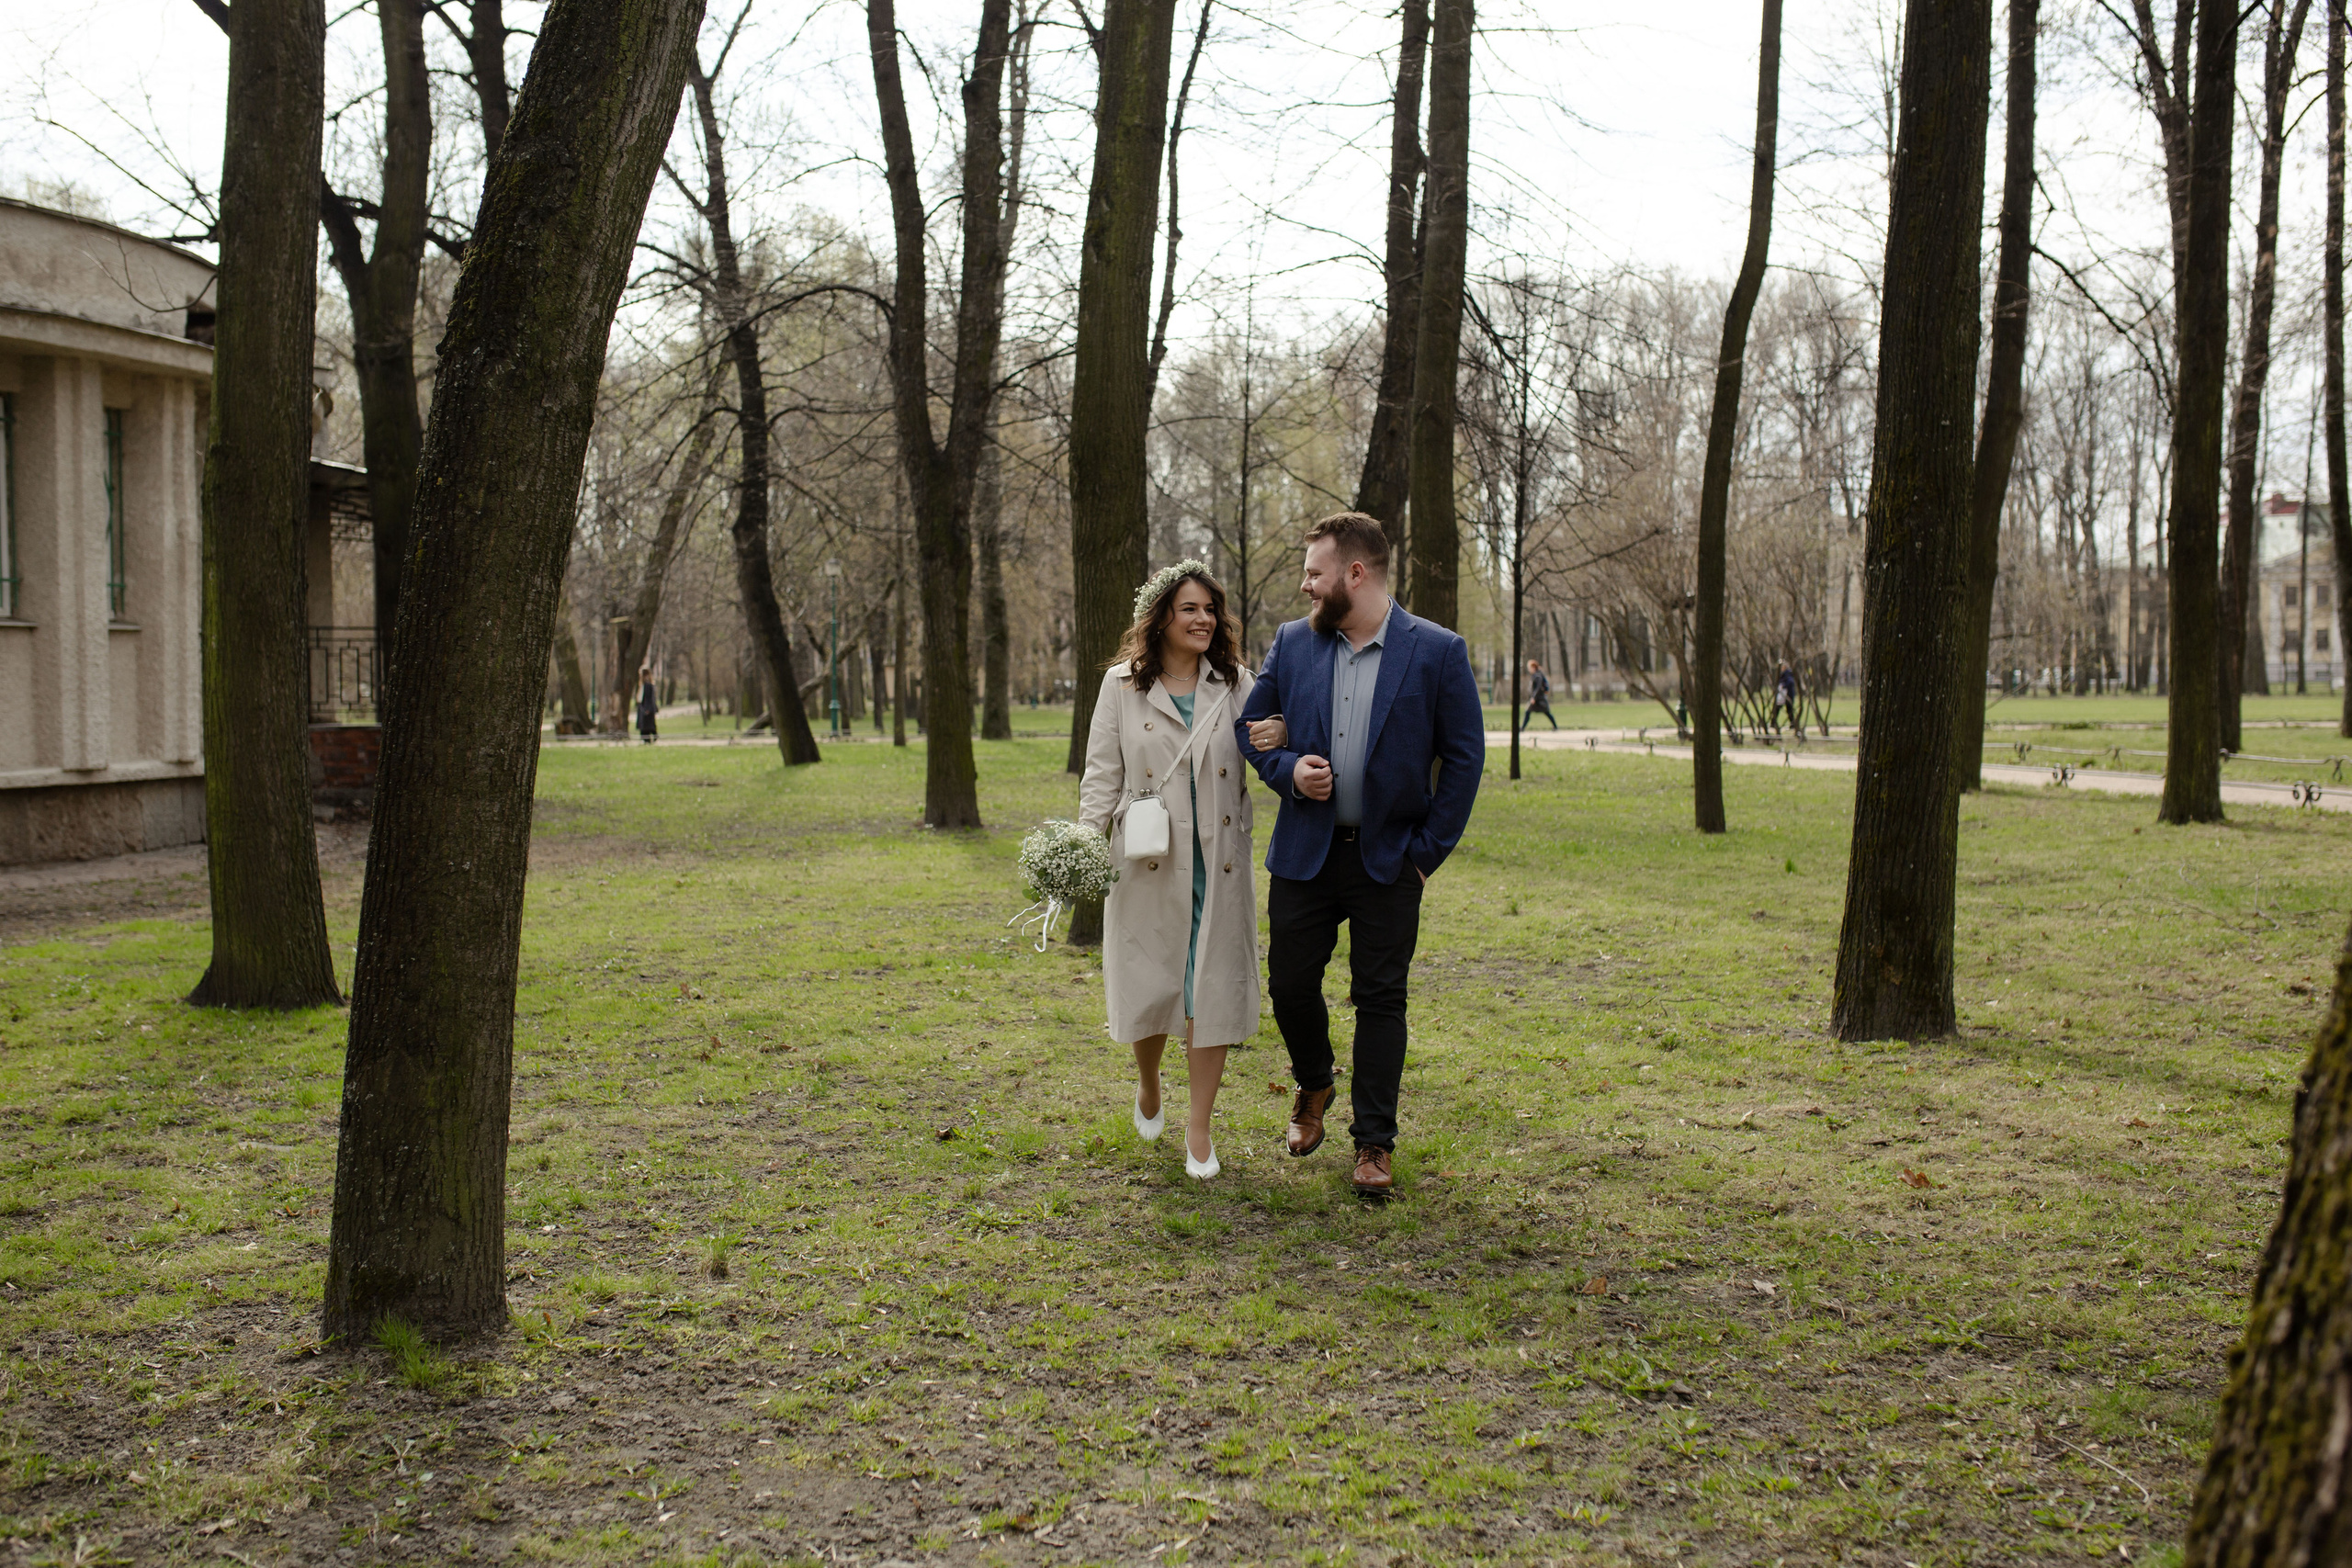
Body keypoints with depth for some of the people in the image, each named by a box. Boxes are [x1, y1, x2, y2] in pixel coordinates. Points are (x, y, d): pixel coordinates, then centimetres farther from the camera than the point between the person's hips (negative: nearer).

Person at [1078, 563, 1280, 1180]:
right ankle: (1147, 1086, 36)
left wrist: (1281, 733, -10)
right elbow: (1102, 773, 3)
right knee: (1149, 986, 4)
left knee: (1211, 990, 1)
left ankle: (1199, 1128, 13)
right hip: (1148, 862, -1)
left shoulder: (1235, 683, 7)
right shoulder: (1122, 685, 3)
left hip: (1218, 864, 1)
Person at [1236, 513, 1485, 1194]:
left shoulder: (1437, 651, -7)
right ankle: (1313, 1086, 36)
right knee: (1290, 984, 6)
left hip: (1389, 857, -3)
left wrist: (1428, 850, -6)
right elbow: (1251, 725, 12)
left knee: (1381, 998, 3)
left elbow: (1465, 755, -4)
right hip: (1305, 852, 3)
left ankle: (1375, 1141, 15)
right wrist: (1287, 769, -10)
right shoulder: (1293, 642, 3)